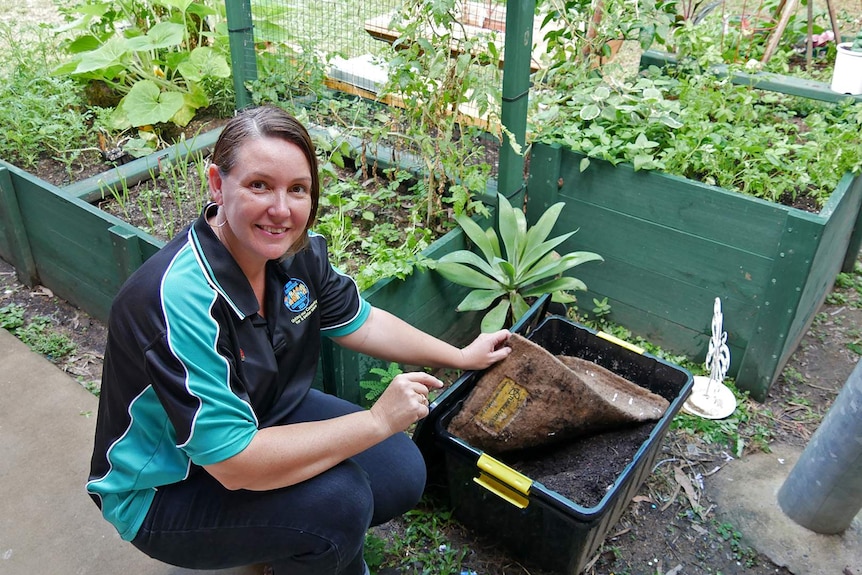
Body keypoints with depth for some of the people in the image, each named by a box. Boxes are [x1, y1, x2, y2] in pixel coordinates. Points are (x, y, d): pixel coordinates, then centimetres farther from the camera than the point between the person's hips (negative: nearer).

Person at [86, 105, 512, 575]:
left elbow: (358, 321, 6)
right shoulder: (181, 300, -35)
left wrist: (461, 357, 10)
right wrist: (377, 421, -30)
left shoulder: (296, 250, -12)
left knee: (401, 475, -5)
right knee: (338, 499, -27)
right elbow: (234, 464, -35)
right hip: (165, 489, -6)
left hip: (263, 419, 7)